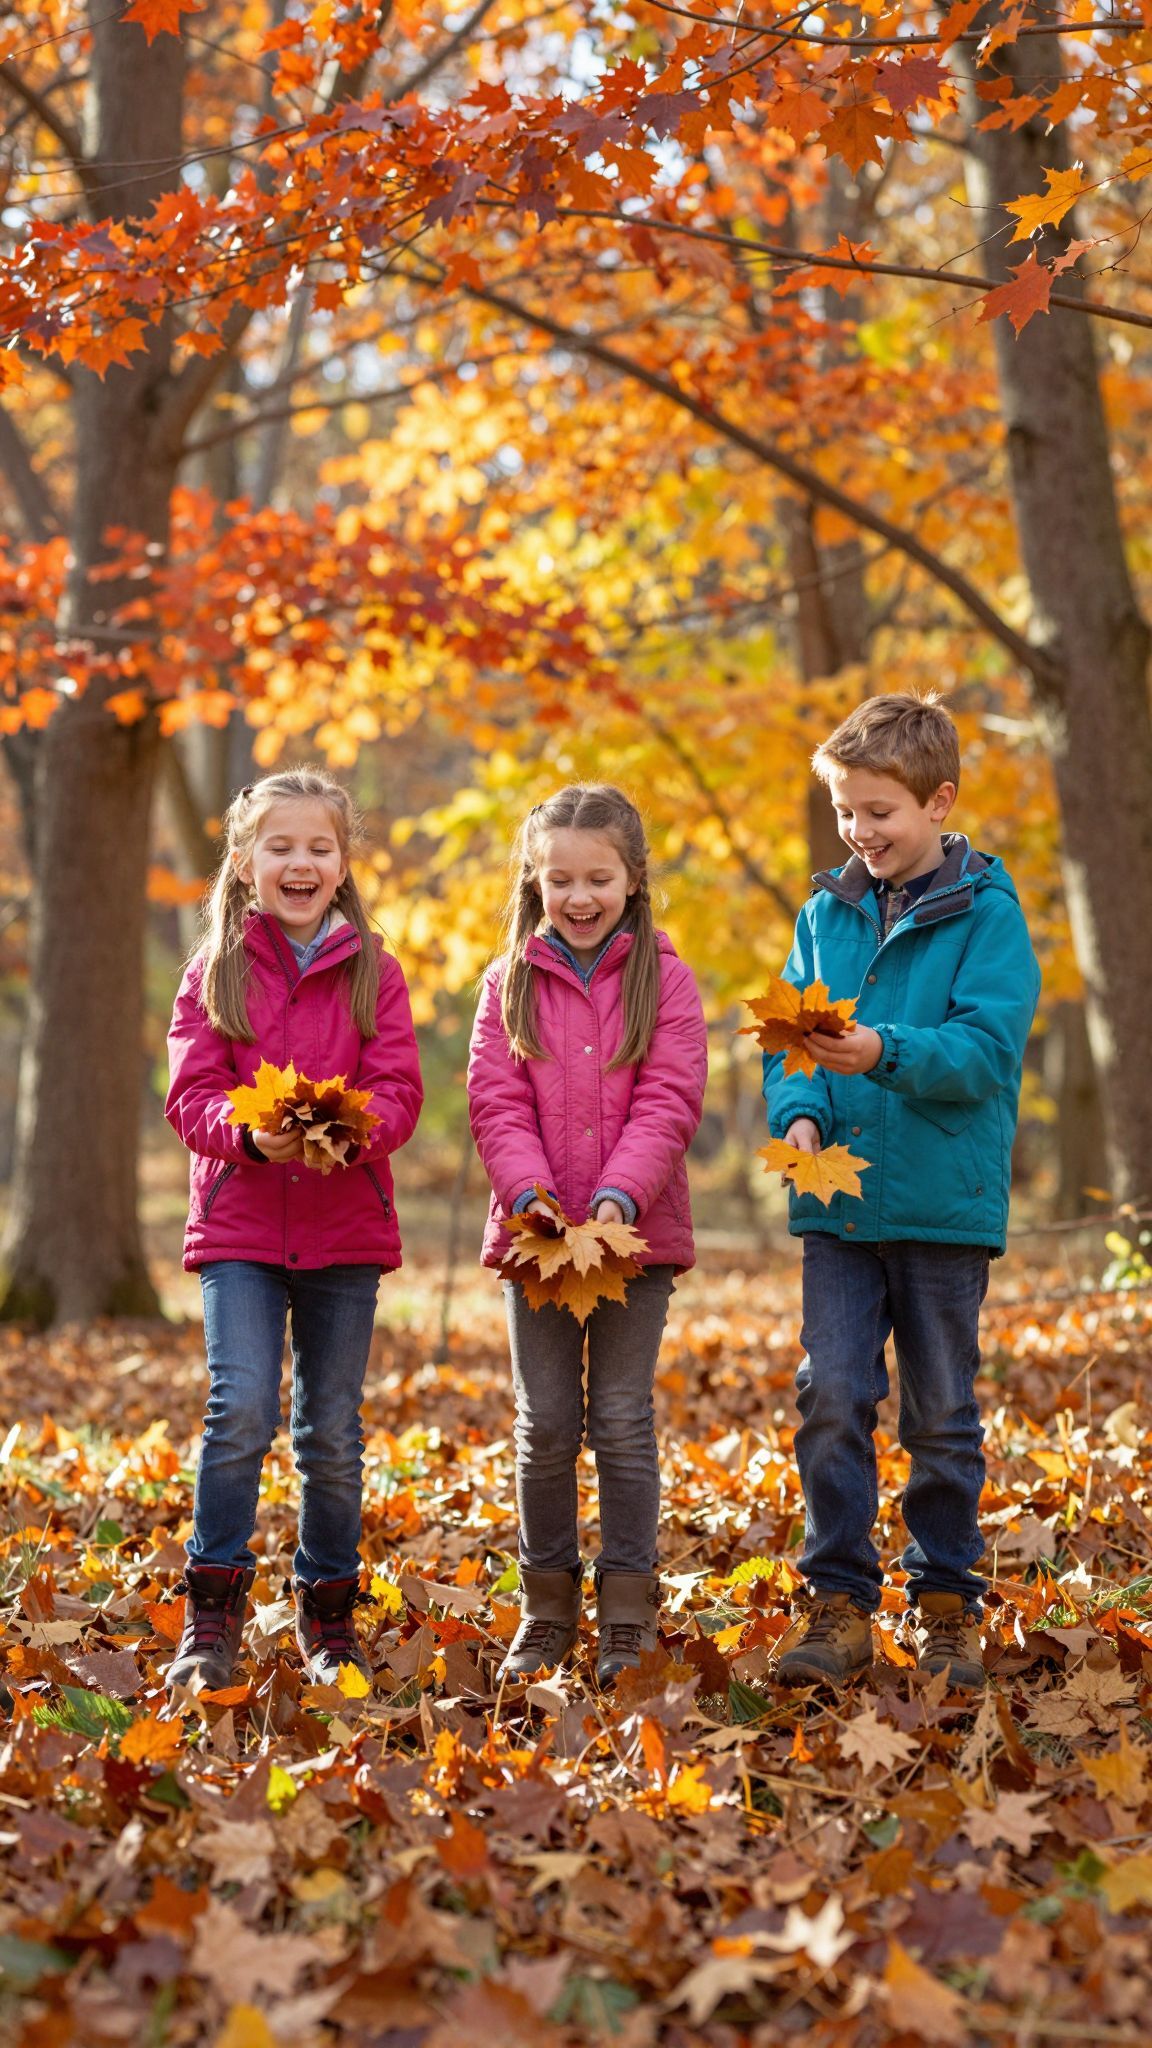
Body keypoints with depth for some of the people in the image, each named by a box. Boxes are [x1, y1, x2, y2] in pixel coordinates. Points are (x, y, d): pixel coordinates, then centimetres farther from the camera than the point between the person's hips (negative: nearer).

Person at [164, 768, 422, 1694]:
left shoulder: (372, 972, 5)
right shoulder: (215, 972, 4)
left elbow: (399, 1088, -2)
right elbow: (191, 1095, -1)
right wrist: (248, 1130, -22)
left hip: (346, 1226, 1)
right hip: (239, 1222, -1)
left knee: (332, 1429, 7)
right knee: (241, 1409, -14)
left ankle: (330, 1616, 22)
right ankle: (213, 1613, -3)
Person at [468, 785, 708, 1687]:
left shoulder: (663, 978, 1)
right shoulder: (512, 982, 6)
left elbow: (669, 1102, -7)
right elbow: (497, 1102, -1)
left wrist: (619, 1194, -20)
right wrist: (531, 1195, -17)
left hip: (636, 1232, -1)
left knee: (624, 1419, 2)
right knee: (546, 1423, 6)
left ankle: (629, 1613, 10)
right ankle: (547, 1608, 18)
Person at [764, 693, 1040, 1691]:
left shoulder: (986, 913, -5)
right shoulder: (826, 912, 8)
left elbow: (986, 1048, -14)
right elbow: (789, 1036, 8)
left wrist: (886, 1053, -29)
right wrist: (799, 1111, -11)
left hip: (946, 1201, -3)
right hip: (839, 1200, 3)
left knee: (942, 1413, 8)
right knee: (832, 1400, -1)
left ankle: (946, 1599, 21)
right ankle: (840, 1603, 8)